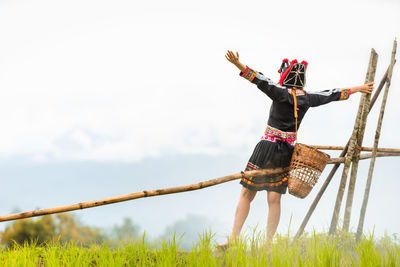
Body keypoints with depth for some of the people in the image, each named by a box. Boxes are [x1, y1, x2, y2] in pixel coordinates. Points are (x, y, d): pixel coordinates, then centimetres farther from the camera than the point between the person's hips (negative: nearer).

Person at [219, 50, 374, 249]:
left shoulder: (281, 93, -10)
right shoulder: (307, 98, 6)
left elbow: (260, 80, -23)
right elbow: (333, 95, 19)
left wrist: (238, 65, -31)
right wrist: (357, 89, 34)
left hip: (267, 148, -5)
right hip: (287, 152, 5)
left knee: (246, 194, 1)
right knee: (274, 199, 5)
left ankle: (234, 239, -3)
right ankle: (268, 244, 0)